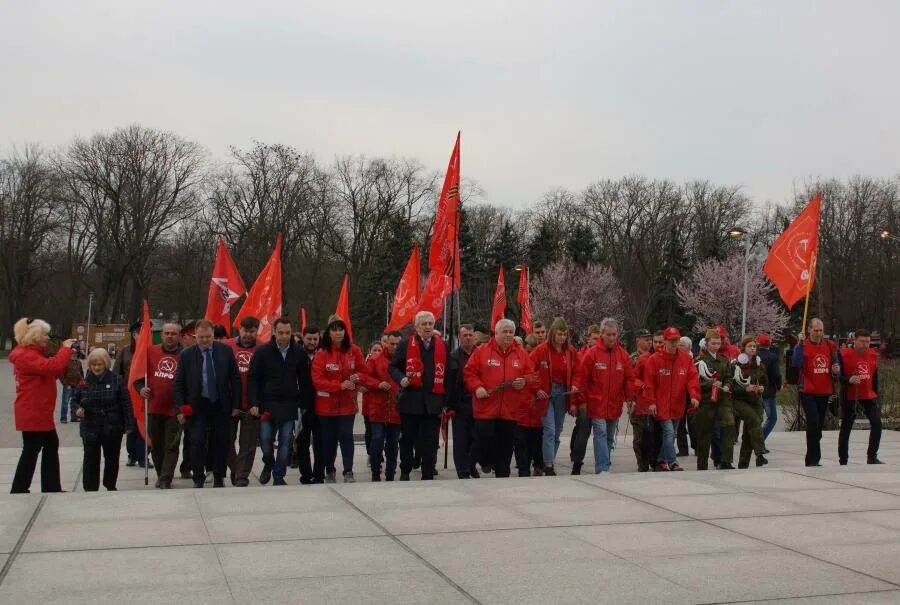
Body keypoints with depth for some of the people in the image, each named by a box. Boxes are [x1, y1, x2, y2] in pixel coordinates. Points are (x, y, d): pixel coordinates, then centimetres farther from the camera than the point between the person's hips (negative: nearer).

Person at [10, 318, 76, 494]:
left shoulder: (33, 353, 18)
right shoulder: (25, 355, -17)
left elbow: (53, 373, 18)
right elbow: (52, 367, -31)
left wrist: (67, 353, 6)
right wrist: (65, 349, -18)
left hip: (40, 412, 11)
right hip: (32, 413, -11)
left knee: (51, 445, 14)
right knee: (31, 450, -4)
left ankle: (52, 487, 21)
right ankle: (19, 489, 4)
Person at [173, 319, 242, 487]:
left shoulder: (225, 350, -1)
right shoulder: (186, 355, -3)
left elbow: (235, 378, 2)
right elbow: (179, 383, 1)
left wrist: (236, 405, -2)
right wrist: (180, 409, -6)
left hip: (221, 405, 1)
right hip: (197, 407, -1)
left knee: (221, 442, 6)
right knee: (197, 442, -7)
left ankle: (219, 477, 20)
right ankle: (198, 479, 4)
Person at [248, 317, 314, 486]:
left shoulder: (298, 352, 1)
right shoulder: (263, 351, -4)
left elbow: (304, 380, 5)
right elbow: (252, 379, -4)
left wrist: (306, 403, 2)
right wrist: (253, 403, -11)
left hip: (289, 405, 1)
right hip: (267, 404, -1)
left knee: (285, 442, 2)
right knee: (265, 439, 0)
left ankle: (279, 476, 14)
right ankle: (268, 465, 29)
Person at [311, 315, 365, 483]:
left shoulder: (354, 351, -1)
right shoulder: (322, 353, -9)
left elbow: (364, 371, 9)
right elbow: (317, 380, -13)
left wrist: (358, 377, -14)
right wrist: (340, 385, -22)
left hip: (348, 403, 1)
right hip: (327, 404, -1)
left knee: (346, 436, -6)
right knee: (329, 438, 9)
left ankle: (348, 472, 0)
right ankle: (329, 471, 25)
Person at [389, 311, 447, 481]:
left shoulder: (442, 346, 7)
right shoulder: (406, 345, 2)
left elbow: (447, 373, 7)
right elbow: (393, 367, 5)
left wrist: (446, 400, 1)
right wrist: (401, 378, -17)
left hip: (433, 401, 1)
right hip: (410, 400, -1)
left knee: (430, 442, 3)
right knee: (407, 439, 10)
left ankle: (428, 476, 12)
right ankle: (405, 472, 26)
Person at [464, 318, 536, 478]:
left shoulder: (522, 354, 10)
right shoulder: (481, 351, 2)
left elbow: (531, 375, 13)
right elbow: (469, 373, 1)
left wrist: (525, 382, -8)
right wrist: (477, 387, -13)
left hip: (510, 410, 2)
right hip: (486, 408, -2)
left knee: (506, 444, 5)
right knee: (485, 438, -6)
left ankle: (502, 475, 16)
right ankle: (485, 462, 23)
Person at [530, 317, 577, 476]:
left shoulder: (571, 351, 4)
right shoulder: (541, 350, -9)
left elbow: (575, 375, 7)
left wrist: (573, 401, 3)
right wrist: (537, 389, -13)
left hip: (563, 393, 4)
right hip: (546, 393, -4)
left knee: (557, 432, 11)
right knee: (549, 430, -11)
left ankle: (550, 462, 24)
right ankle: (548, 467, -8)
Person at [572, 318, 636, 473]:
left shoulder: (623, 355, 5)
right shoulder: (592, 353, -7)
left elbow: (629, 379, 8)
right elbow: (581, 377, -7)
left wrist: (630, 398, 0)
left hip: (615, 406, 5)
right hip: (597, 404, -5)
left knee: (610, 437, 14)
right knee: (601, 434, -12)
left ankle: (603, 466, 25)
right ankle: (602, 469, -14)